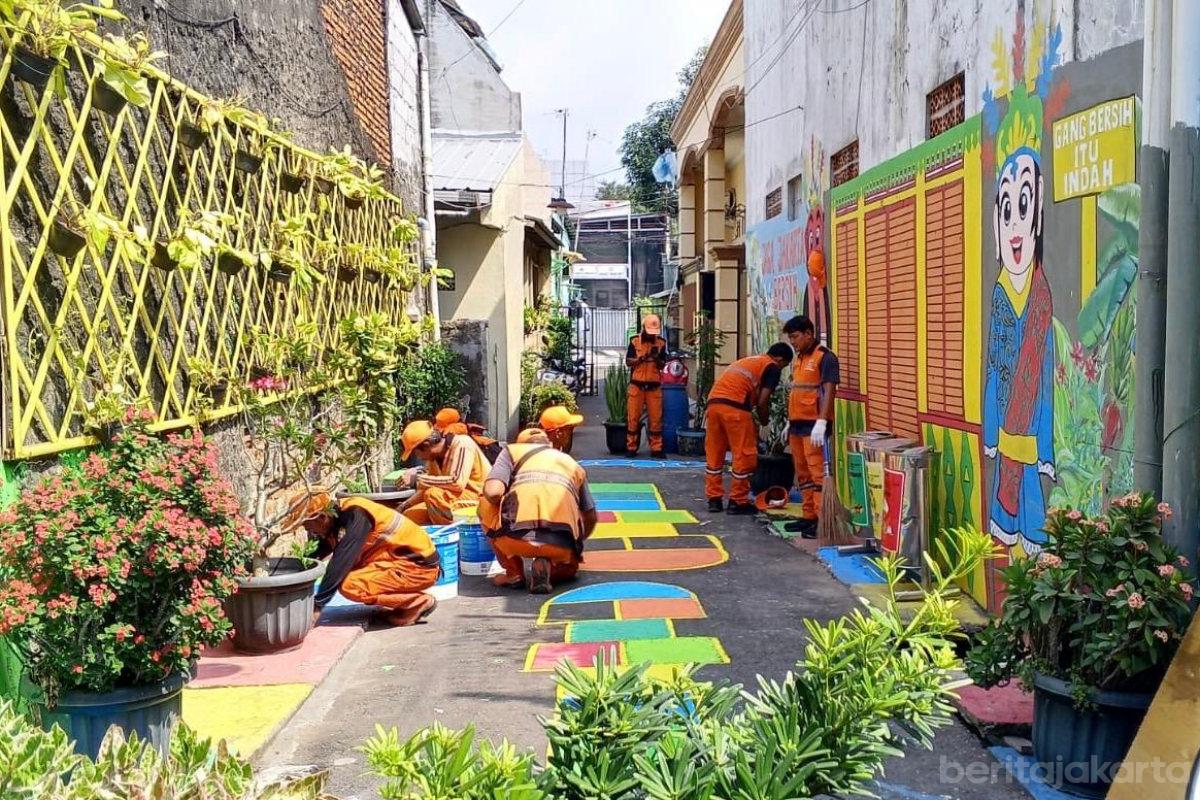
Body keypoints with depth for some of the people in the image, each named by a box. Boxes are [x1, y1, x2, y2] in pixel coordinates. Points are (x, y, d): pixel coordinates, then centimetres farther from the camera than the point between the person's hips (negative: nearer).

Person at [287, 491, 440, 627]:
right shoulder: (336, 516, 3)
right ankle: (403, 596, 11)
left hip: (421, 565, -9)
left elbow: (340, 564, -27)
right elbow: (313, 556, 13)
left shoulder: (355, 515, -22)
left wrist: (317, 606, -23)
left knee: (350, 586, -21)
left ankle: (419, 602, -7)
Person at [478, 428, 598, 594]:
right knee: (569, 566, 38)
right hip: (561, 546, 2)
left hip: (516, 537, -2)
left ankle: (513, 572, 19)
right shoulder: (573, 464, 29)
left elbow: (492, 492, 1)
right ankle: (546, 567, 3)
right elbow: (591, 518, 34)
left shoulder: (512, 451, 19)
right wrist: (577, 544, 53)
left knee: (485, 506, 30)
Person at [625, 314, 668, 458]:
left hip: (654, 386, 1)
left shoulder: (661, 343, 6)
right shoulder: (635, 341, 2)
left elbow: (662, 365, 5)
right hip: (636, 385, -1)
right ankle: (631, 448, 8)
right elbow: (628, 361, -1)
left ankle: (656, 448, 5)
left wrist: (657, 357, -16)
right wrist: (640, 359, -18)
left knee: (656, 418, 0)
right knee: (633, 417, 1)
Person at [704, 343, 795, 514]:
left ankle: (714, 499, 19)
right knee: (744, 456, 3)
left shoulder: (747, 360, 31)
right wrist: (764, 420, 17)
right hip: (734, 407, -8)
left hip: (713, 402, 8)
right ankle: (738, 502, 7)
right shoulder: (772, 368, 8)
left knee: (714, 454, 14)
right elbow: (762, 401, -1)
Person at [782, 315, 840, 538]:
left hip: (813, 424, -9)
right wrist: (789, 422, 23)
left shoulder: (825, 357, -9)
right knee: (802, 472, 12)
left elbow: (828, 391, -16)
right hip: (797, 423, 9)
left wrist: (821, 422, -24)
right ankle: (808, 516, 20)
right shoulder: (799, 358, 17)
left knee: (817, 472, -9)